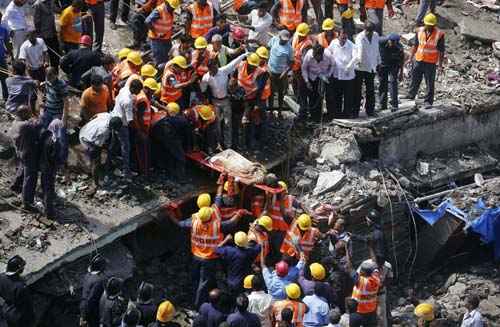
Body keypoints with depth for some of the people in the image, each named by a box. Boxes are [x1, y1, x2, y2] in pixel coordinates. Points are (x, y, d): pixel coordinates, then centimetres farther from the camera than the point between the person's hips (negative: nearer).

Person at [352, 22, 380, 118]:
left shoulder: (376, 36, 5)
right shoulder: (360, 37, -15)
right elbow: (360, 48, -36)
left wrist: (378, 62, 18)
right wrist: (359, 60, -53)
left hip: (371, 67, 5)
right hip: (360, 67, -5)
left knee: (370, 90, 10)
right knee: (357, 90, 0)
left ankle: (370, 110, 19)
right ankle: (355, 111, 6)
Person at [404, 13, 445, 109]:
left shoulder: (439, 34, -9)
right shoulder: (420, 31, 2)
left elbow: (441, 51, -7)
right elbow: (415, 46, 13)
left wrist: (440, 65, -10)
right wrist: (410, 58, 12)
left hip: (431, 63, -4)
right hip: (418, 61, 4)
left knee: (430, 84, 1)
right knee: (415, 80, 15)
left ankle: (428, 102, 8)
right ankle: (411, 95, 31)